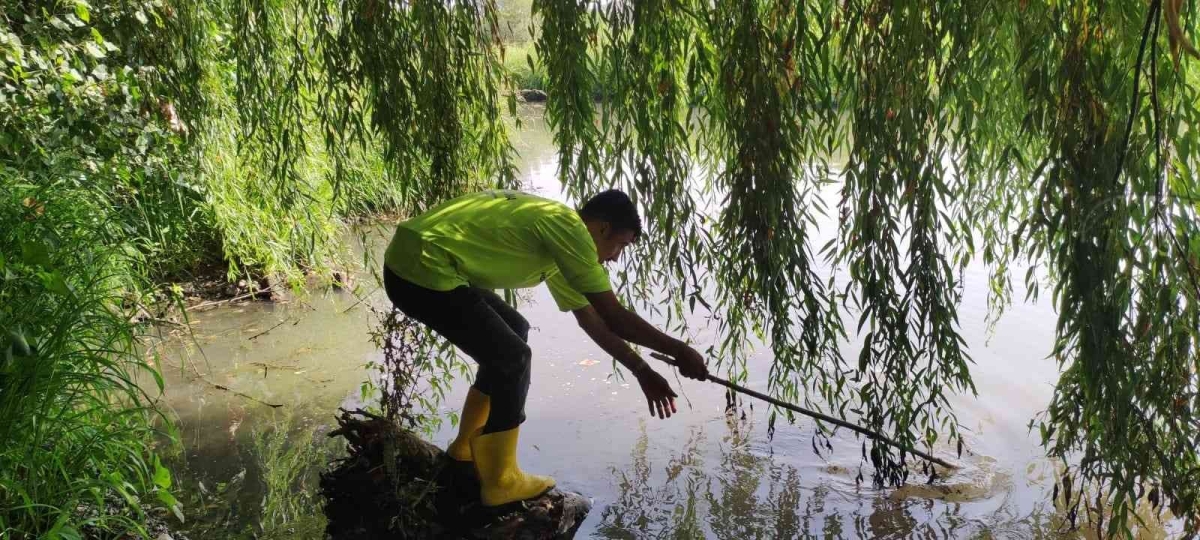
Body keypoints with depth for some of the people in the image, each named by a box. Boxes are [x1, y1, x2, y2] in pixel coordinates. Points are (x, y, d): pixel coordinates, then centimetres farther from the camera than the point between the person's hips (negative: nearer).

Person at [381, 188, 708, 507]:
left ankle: (467, 445, 33)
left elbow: (593, 321, 23)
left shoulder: (558, 237, 19)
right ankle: (500, 483, 10)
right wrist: (678, 350, -4)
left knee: (512, 332, 21)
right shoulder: (568, 228, -11)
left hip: (414, 263, 11)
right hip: (424, 270, -11)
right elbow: (615, 317, -13)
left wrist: (642, 371, 22)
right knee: (513, 358, -4)